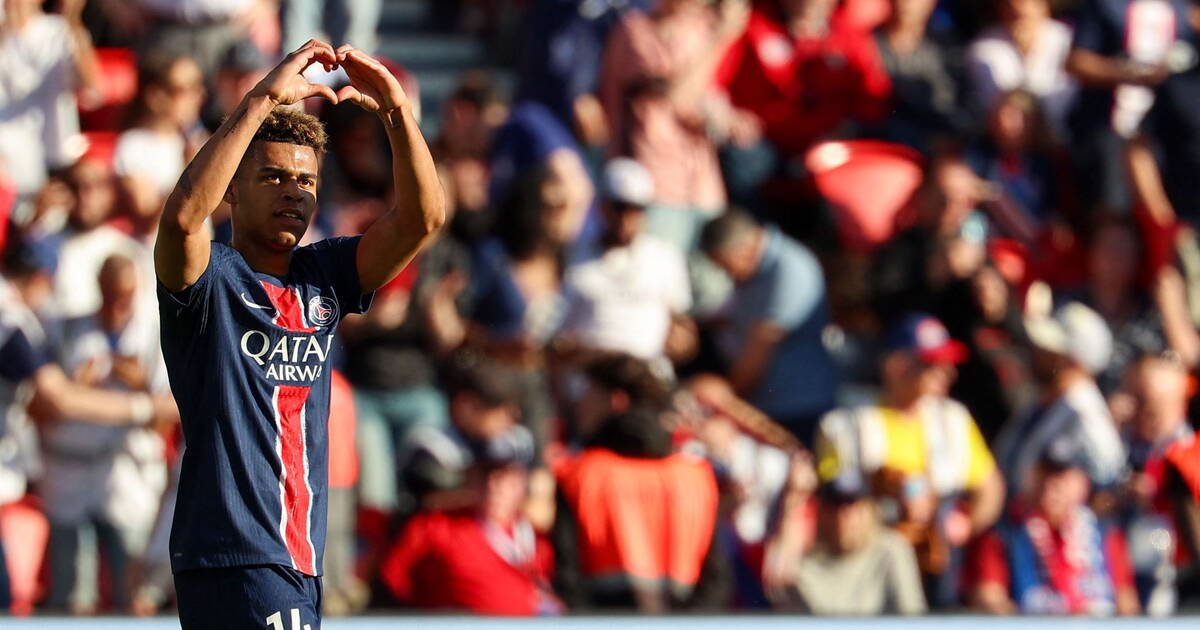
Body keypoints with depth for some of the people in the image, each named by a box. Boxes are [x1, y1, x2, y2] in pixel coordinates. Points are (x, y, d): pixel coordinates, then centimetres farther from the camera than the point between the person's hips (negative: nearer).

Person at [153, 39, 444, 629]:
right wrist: (262, 99, -25)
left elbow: (423, 216, 4)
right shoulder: (211, 277, -4)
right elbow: (183, 214, -26)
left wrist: (396, 110, -10)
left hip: (301, 557, 7)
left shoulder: (323, 277, 13)